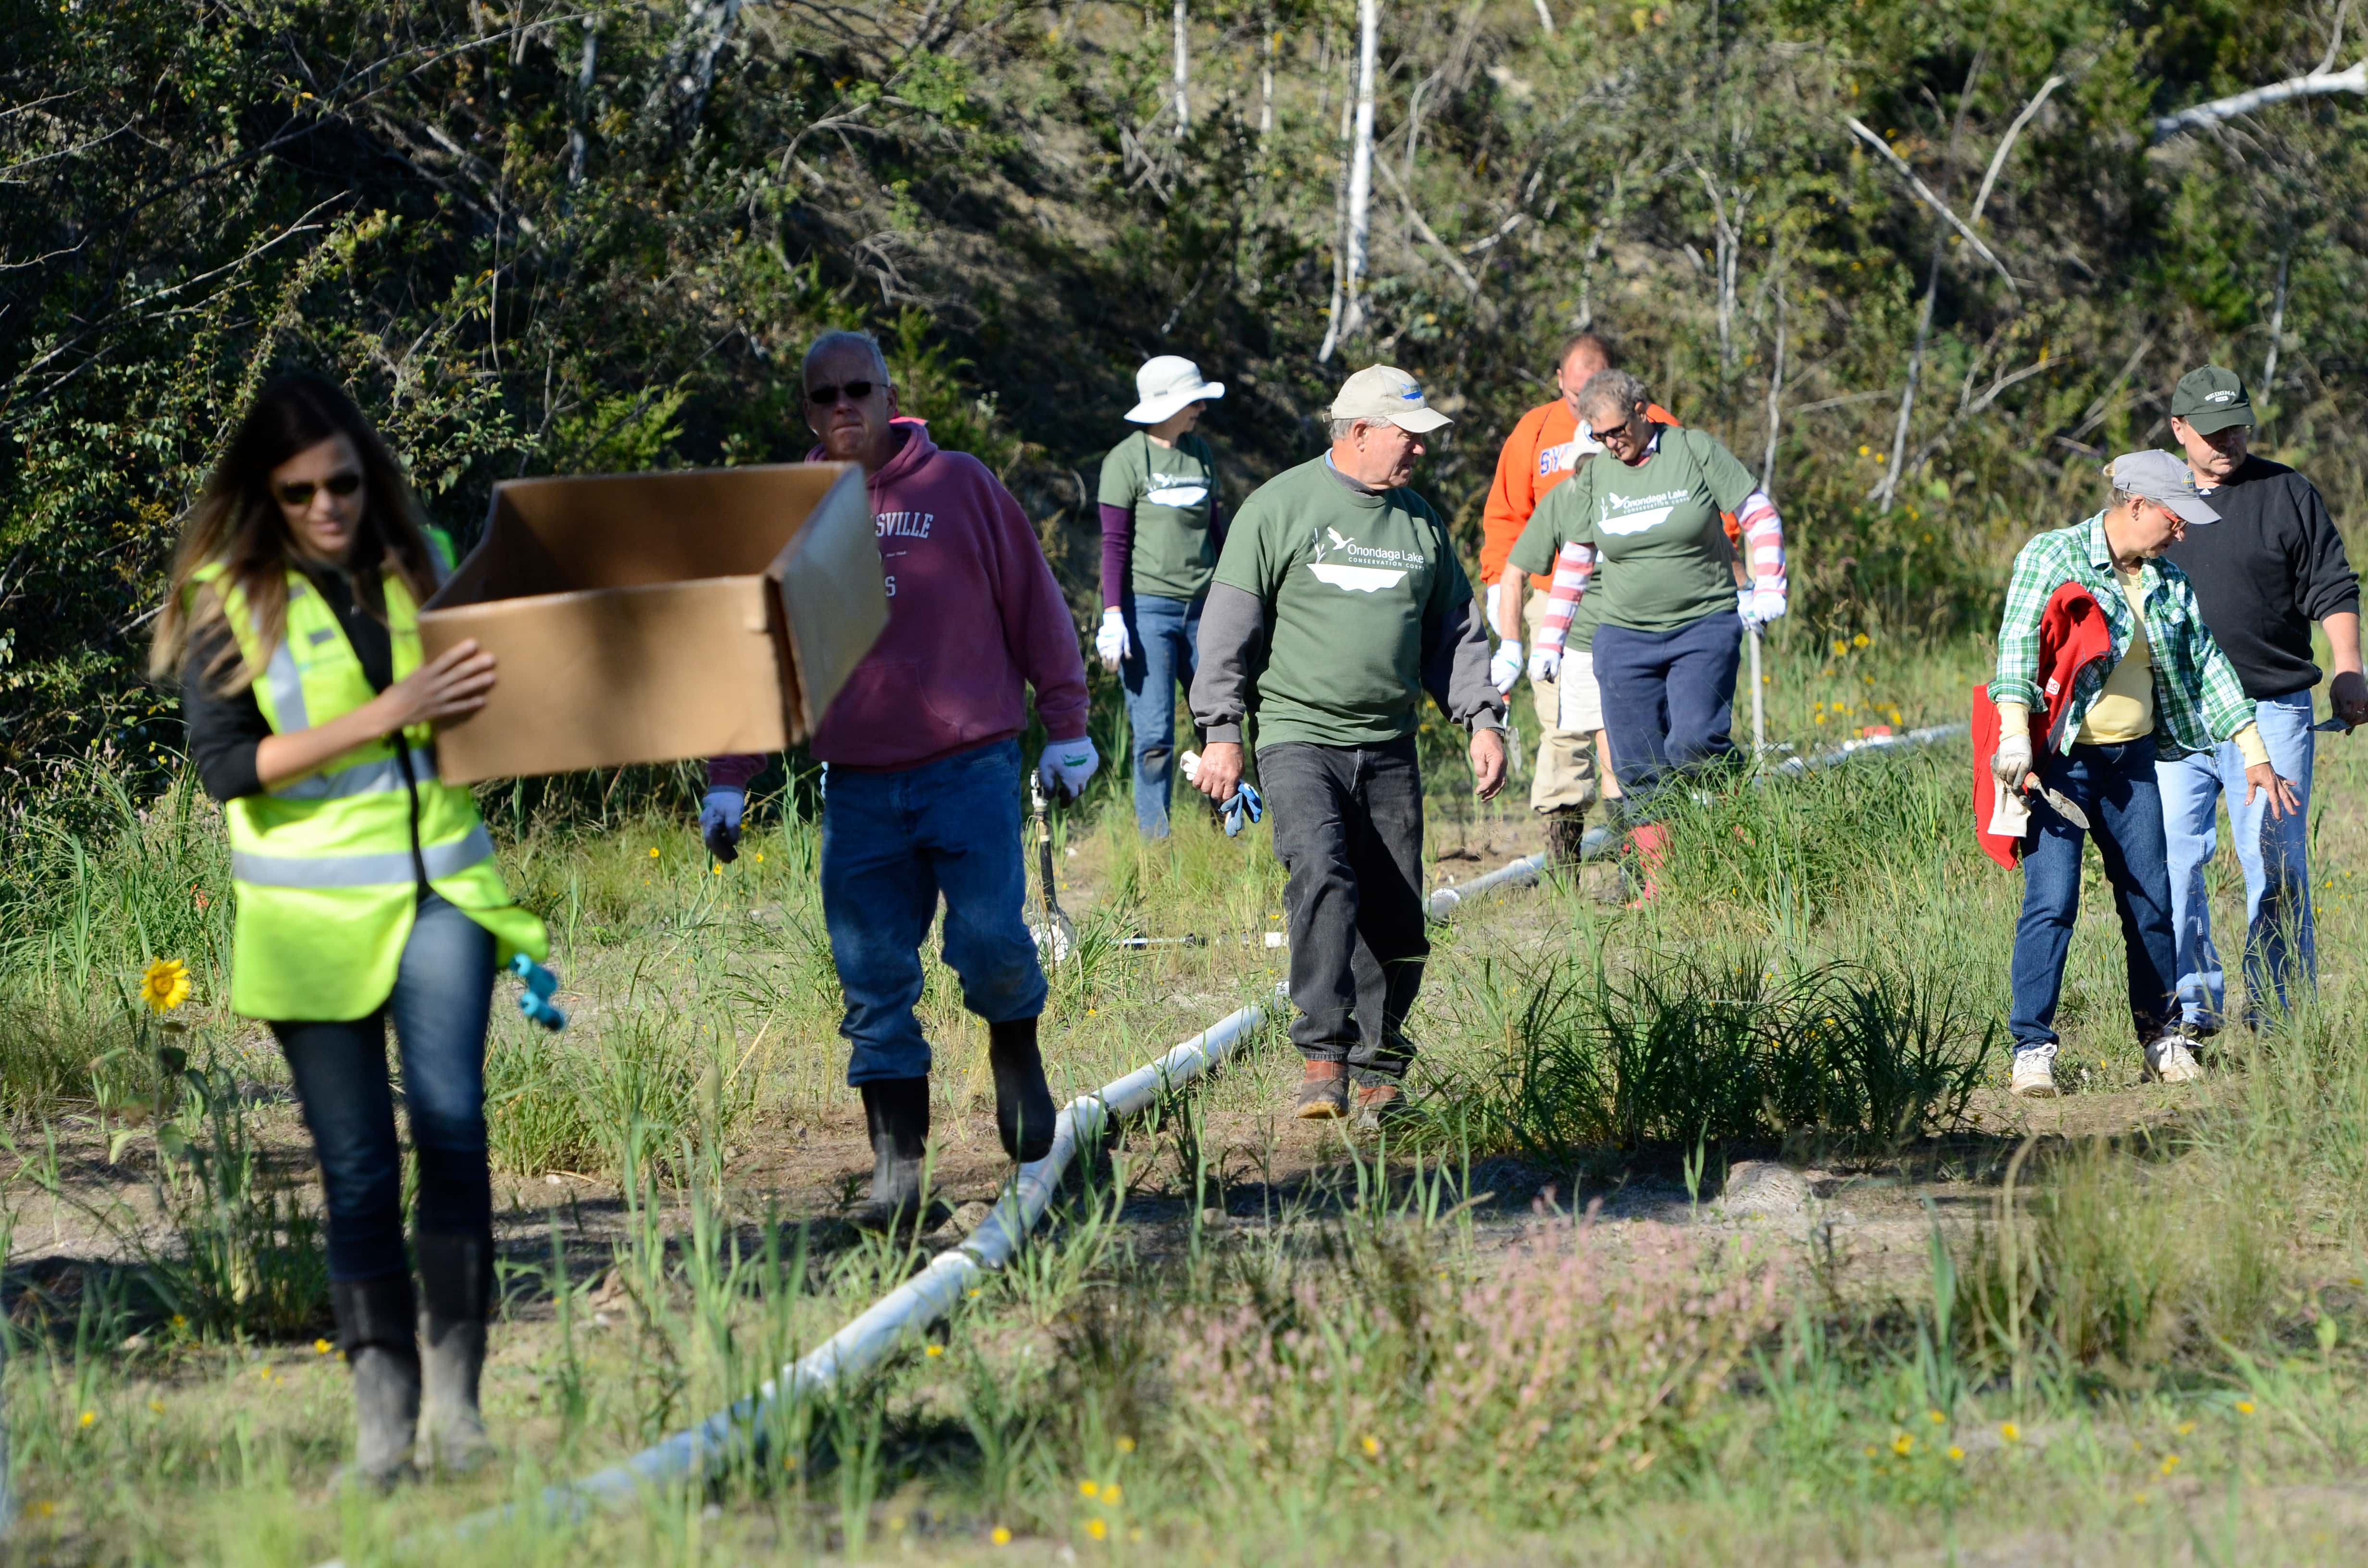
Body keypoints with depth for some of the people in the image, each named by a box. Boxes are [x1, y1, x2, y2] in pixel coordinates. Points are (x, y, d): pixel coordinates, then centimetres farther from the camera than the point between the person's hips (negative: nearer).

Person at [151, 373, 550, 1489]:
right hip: (312, 915, -2)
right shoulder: (227, 599, -5)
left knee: (451, 1124, -14)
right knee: (358, 1167, 1)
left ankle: (454, 1388, -10)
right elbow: (224, 763, -15)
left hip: (439, 889, 2)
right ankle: (382, 1408, 7)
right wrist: (386, 715, -21)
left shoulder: (419, 563, 5)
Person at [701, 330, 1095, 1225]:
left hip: (970, 767, -2)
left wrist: (1066, 728, 5)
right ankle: (896, 1167, 3)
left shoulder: (960, 487, 3)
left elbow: (1035, 607, 7)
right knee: (875, 983, -1)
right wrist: (727, 782, 8)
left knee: (990, 943, -14)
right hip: (858, 786, 2)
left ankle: (1016, 1049, 19)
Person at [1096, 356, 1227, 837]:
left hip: (1202, 610, 5)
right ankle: (1154, 842, -1)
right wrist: (1113, 617, -11)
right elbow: (1114, 545, -4)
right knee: (1154, 738, -7)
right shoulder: (1127, 460, -3)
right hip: (1147, 608, -5)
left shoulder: (1201, 454, 13)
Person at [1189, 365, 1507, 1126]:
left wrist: (1483, 720, 9)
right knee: (1322, 877, -26)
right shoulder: (1280, 507, -2)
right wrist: (1222, 732, -6)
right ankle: (1323, 1056, -26)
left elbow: (1455, 631, 21)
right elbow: (1230, 626, -1)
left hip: (1390, 750, 5)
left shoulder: (1420, 521, 14)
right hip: (1300, 737, -5)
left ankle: (1379, 1069, 15)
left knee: (1395, 918, 2)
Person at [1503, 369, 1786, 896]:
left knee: (1694, 741, -22)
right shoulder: (1593, 478, 6)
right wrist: (1549, 642, 13)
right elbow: (1574, 563, 15)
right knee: (1637, 766, -1)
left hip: (1705, 626, -4)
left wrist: (1769, 587, -6)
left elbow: (1760, 516, 3)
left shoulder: (1695, 452, -3)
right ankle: (1660, 880, 5)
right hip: (1624, 635, 4)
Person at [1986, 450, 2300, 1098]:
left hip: (2131, 758, 6)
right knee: (2052, 900, -13)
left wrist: (2256, 754, 14)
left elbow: (2208, 664, 17)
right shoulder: (2052, 556, -7)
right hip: (2060, 758, -6)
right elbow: (2019, 642, -17)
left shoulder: (2168, 582, 11)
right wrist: (2014, 733, -30)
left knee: (2151, 899, 6)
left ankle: (2163, 1037, 21)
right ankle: (2031, 1049, -9)